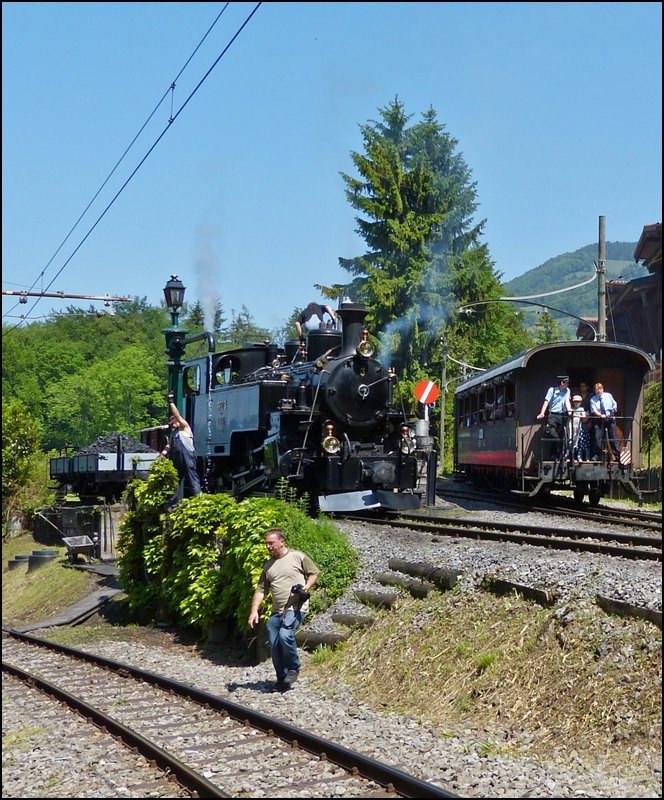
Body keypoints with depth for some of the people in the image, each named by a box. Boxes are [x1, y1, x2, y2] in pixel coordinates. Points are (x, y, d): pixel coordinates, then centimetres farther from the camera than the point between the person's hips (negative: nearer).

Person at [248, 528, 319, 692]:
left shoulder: (298, 557, -1)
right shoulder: (268, 565, 14)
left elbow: (314, 573, 6)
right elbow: (260, 590, 12)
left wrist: (307, 587, -13)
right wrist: (254, 611, 2)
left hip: (295, 607, -6)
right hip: (277, 611, 6)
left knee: (285, 636, -25)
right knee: (274, 646, 4)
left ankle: (293, 669, -3)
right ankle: (282, 680, 17)